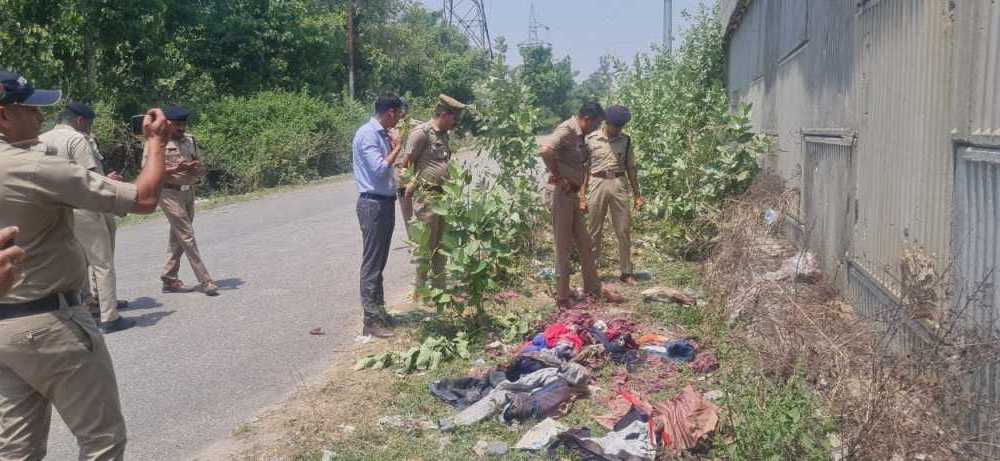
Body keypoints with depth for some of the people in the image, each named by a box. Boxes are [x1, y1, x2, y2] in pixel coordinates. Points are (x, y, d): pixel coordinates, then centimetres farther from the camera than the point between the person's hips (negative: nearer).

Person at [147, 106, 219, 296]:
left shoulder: (190, 140, 10)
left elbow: (200, 165, 14)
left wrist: (198, 169, -11)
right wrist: (174, 170, -24)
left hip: (189, 192, 7)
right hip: (170, 193, -6)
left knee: (178, 238, 11)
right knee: (187, 237, -8)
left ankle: (169, 280, 20)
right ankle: (204, 281, -6)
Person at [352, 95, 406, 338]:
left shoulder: (382, 134, 12)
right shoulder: (367, 134, -16)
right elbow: (379, 169, -22)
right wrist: (397, 148, -11)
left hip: (385, 202, 9)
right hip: (373, 204, -9)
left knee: (380, 261, 16)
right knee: (372, 263, -5)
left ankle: (379, 310, 26)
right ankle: (371, 321, 0)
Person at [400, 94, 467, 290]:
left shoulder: (443, 134, 14)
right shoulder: (422, 132, -12)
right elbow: (406, 162, -12)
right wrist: (411, 186, -11)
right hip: (426, 196, -8)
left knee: (440, 244, 14)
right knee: (426, 244, -2)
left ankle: (439, 285, 24)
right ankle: (420, 288, 9)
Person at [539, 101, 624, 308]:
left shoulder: (579, 135, 13)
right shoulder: (566, 130, -15)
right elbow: (545, 150, -33)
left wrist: (582, 196, 11)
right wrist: (558, 177, -21)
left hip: (573, 194, 9)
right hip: (562, 194, -9)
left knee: (585, 244, 16)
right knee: (563, 247, 0)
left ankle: (594, 289, 28)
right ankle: (562, 297, 11)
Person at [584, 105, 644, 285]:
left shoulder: (625, 140, 7)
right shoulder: (591, 139, 0)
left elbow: (630, 168, 12)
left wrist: (637, 194, 10)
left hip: (618, 184, 2)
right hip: (597, 184, -2)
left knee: (624, 230, 1)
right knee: (595, 231, 4)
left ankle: (626, 272, 10)